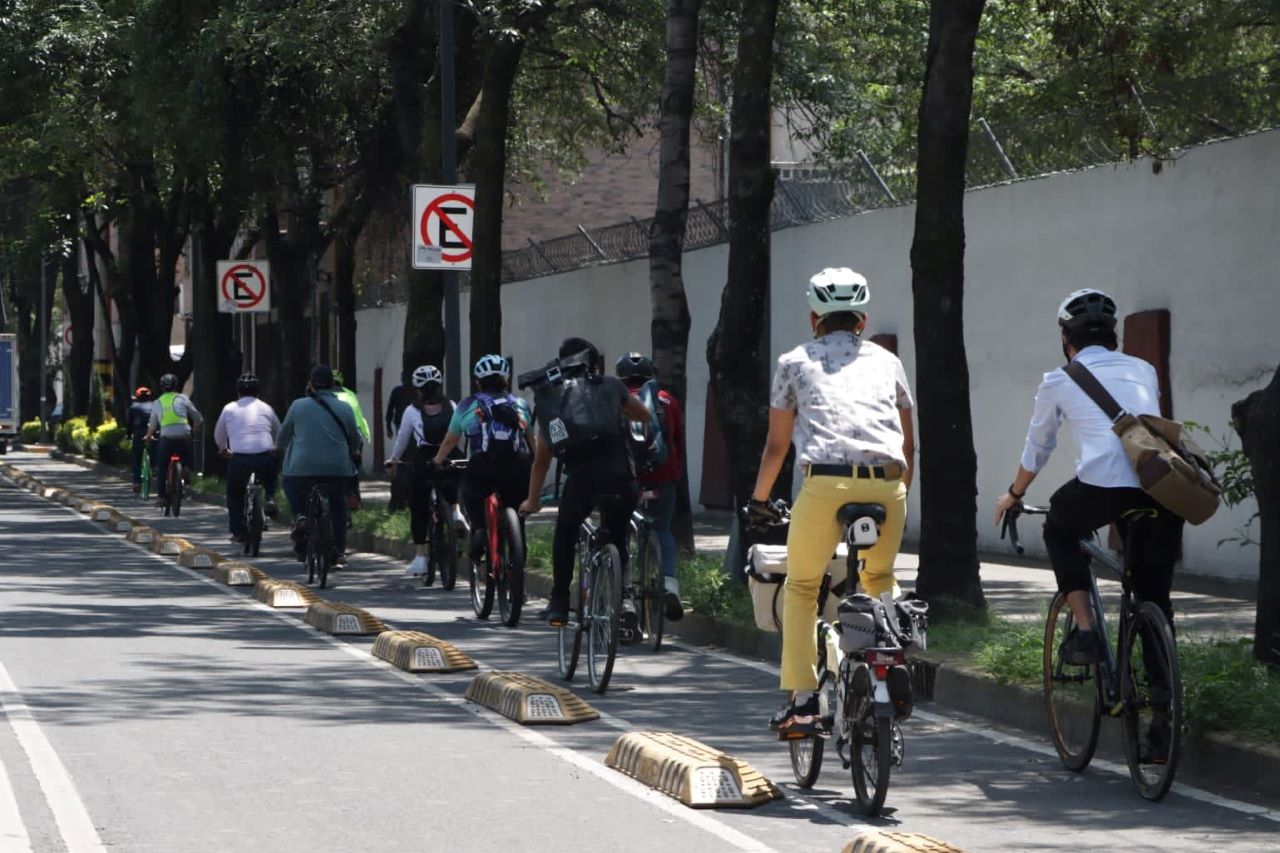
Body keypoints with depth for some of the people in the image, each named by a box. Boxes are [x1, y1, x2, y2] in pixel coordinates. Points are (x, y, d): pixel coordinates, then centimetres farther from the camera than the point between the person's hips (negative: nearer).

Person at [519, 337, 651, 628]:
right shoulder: (611, 385, 18)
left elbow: (541, 459, 24)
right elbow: (644, 416, 34)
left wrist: (532, 501, 35)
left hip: (580, 476, 0)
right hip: (618, 476, 0)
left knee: (565, 534, 26)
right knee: (617, 539, 20)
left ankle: (559, 604, 21)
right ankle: (624, 596, -1)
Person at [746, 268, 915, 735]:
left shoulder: (796, 361, 20)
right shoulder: (886, 360, 26)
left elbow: (776, 444, 22)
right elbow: (909, 444, 30)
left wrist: (759, 499, 37)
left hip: (825, 482, -2)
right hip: (887, 484, 2)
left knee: (802, 588, 18)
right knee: (879, 581, 30)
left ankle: (802, 702, 10)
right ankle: (892, 658, 9)